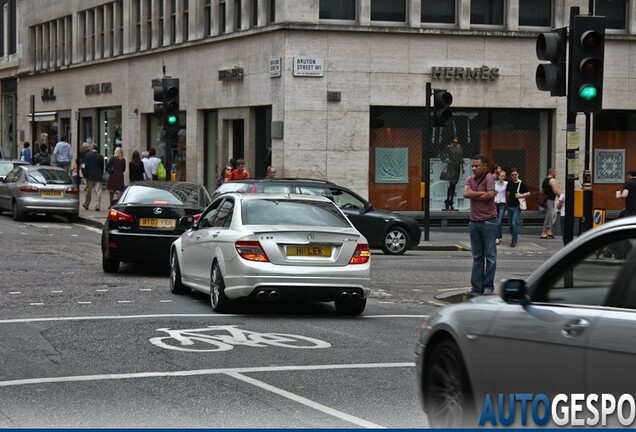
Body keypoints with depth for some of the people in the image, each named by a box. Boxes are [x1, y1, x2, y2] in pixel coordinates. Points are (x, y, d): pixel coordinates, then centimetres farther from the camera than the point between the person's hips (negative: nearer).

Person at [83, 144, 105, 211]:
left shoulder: (88, 155, -5)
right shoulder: (100, 156, 6)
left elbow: (86, 166, -8)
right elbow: (102, 167, 9)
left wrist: (85, 176, -5)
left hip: (90, 176, -2)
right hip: (98, 176, 2)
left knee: (89, 191, 11)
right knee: (98, 191, -1)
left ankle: (86, 204, 24)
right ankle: (97, 206, -9)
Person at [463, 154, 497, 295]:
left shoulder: (489, 178, -7)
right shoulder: (470, 179, 9)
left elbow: (490, 195, -21)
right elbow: (466, 193, -8)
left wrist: (474, 196, -7)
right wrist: (482, 194, -12)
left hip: (488, 221, -6)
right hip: (474, 222, 6)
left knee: (490, 255, -1)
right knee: (477, 256, 9)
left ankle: (488, 286, 3)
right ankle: (477, 286, 12)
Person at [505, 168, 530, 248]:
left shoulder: (522, 184, -5)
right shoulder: (509, 183, 9)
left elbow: (528, 193, -1)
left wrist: (521, 195, -16)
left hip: (517, 206, -6)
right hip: (510, 206, 6)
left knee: (514, 223, -16)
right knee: (510, 224, 9)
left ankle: (514, 240, -11)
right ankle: (514, 238, 25)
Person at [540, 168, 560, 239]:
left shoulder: (545, 180, 17)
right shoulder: (552, 180, -12)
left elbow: (543, 191, 21)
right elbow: (555, 191, -18)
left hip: (545, 200, 10)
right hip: (550, 200, -10)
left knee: (554, 214, 17)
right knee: (549, 216, -6)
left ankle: (549, 231, 14)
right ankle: (544, 233, -6)